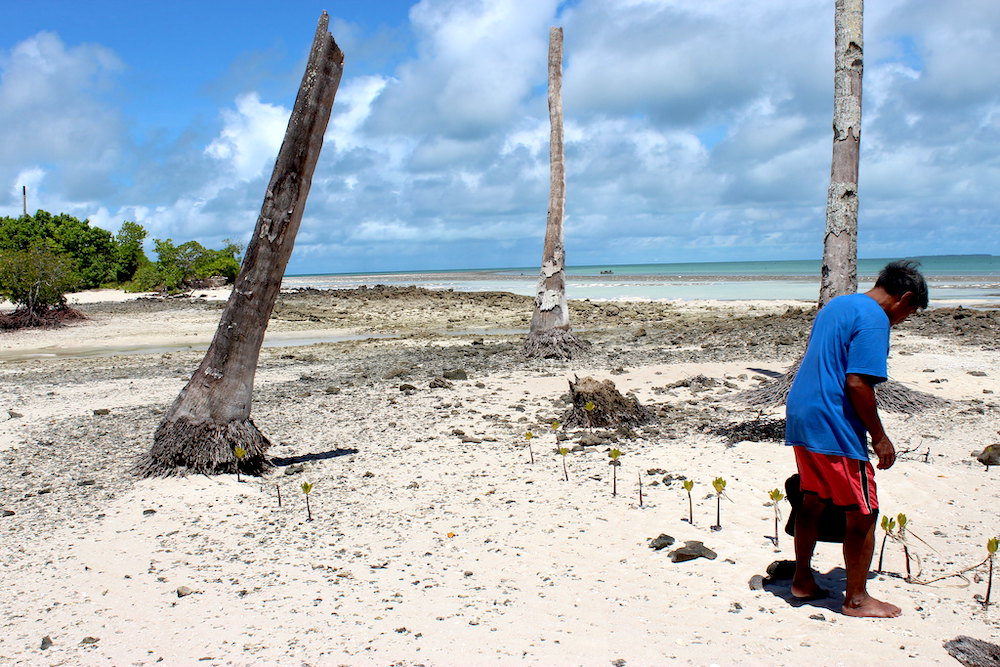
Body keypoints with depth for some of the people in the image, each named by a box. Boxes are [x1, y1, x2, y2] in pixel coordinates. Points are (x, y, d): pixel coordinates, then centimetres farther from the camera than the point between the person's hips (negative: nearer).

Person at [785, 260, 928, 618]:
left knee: (812, 501, 19)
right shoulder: (874, 320, -13)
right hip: (833, 427, -9)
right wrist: (879, 437, -11)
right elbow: (857, 383, -21)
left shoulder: (835, 305, 15)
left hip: (799, 417, 9)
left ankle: (802, 580, 29)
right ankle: (857, 599, 14)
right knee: (863, 514, 4)